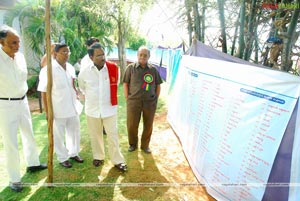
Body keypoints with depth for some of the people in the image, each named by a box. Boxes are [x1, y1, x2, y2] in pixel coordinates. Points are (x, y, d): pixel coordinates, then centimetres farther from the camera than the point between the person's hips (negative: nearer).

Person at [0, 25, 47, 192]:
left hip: (22, 102, 7)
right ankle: (14, 179, 18)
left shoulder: (20, 56, 2)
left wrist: (23, 96, 17)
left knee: (29, 134, 19)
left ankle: (33, 163, 39)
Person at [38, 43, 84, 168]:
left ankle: (73, 153, 38)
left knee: (74, 131, 18)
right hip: (58, 109, -6)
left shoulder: (70, 68, 5)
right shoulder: (48, 69, -14)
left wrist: (77, 99, 14)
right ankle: (62, 158, 29)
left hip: (72, 107, 6)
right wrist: (47, 111, -13)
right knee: (58, 135, 10)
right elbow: (44, 92, -13)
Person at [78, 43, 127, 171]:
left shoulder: (113, 68, -10)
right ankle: (98, 156, 38)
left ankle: (117, 160, 23)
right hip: (92, 110, 1)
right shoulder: (84, 73, -9)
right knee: (95, 135, 17)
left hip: (109, 109, -1)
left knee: (113, 136, 7)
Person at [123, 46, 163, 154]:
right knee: (131, 125, 6)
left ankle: (145, 145, 30)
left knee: (148, 125, 10)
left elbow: (158, 85, 12)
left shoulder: (153, 70, 6)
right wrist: (127, 98, -1)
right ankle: (132, 144, 30)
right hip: (134, 101, -1)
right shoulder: (130, 67, 1)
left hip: (150, 102, 2)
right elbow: (125, 84, 4)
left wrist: (155, 99, 6)